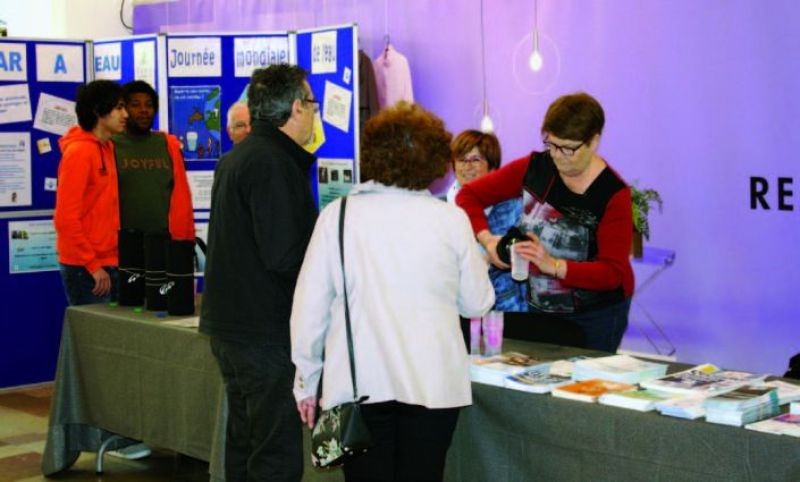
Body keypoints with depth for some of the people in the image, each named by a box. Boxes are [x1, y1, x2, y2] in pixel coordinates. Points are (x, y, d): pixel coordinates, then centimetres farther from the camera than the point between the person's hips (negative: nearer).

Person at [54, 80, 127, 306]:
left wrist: (108, 262, 10)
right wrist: (92, 265, -15)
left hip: (107, 263, 8)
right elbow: (66, 218, -17)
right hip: (85, 268, -8)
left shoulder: (106, 148, 11)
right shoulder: (78, 152, -14)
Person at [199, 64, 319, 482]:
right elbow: (284, 256, -22)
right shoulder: (273, 163, -17)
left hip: (230, 327, 10)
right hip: (267, 333, -10)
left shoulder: (236, 158, 15)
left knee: (244, 441, 18)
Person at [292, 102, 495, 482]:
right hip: (433, 383, 0)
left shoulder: (338, 216, -3)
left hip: (359, 382, 0)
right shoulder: (451, 219, -2)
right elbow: (477, 303, 8)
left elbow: (309, 306, -1)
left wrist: (307, 380, 9)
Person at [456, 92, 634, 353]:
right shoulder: (534, 168, -7)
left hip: (598, 314, -3)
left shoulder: (613, 194, -18)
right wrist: (487, 239, -19)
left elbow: (613, 272, -21)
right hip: (539, 307, 3)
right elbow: (469, 195, -1)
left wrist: (553, 265, -35)